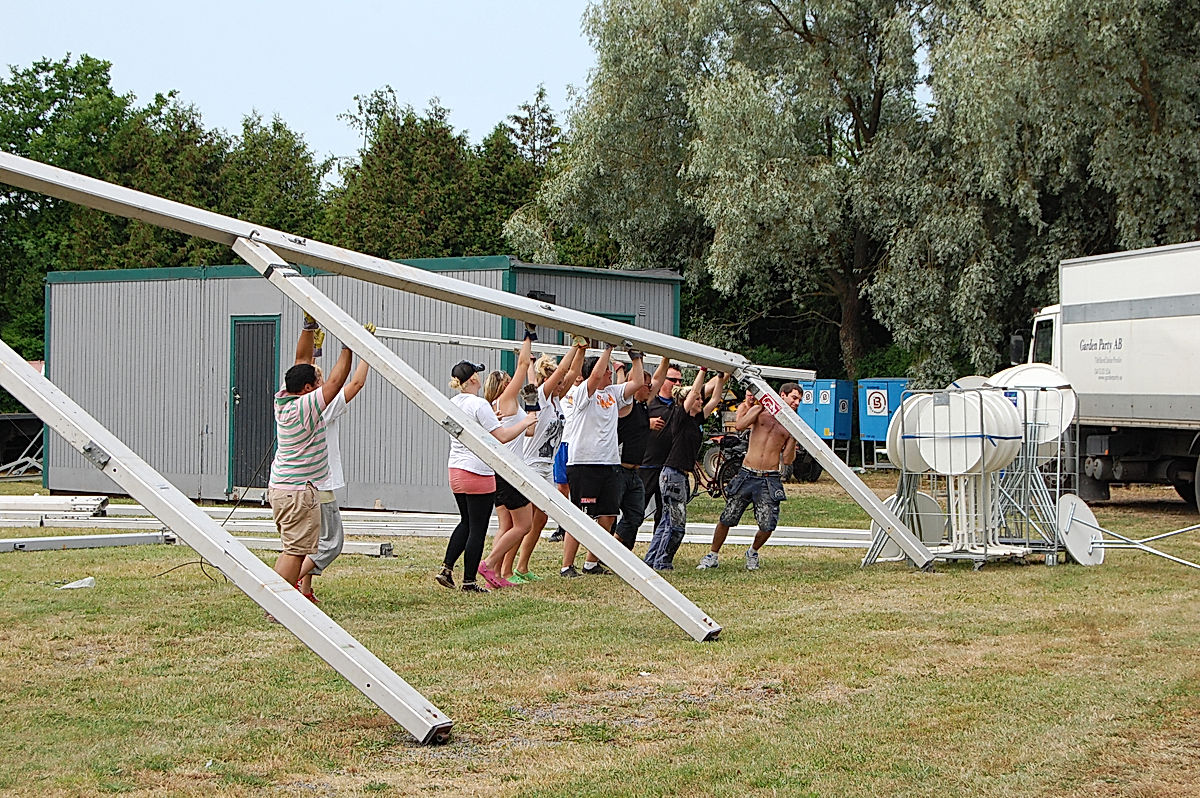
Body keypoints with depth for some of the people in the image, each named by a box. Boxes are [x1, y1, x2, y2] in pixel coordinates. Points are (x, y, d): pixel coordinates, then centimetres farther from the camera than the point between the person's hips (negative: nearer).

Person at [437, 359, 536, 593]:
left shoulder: (453, 404, 8)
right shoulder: (479, 404, -15)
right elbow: (502, 436, -17)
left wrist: (491, 417, 25)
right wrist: (525, 423, -4)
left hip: (455, 469, 8)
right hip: (478, 472, -8)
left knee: (466, 522, 21)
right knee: (477, 529, 0)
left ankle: (446, 569, 13)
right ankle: (469, 581, 4)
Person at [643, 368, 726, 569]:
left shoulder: (698, 420, 14)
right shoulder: (680, 417, -7)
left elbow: (714, 400, 17)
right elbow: (694, 391, -15)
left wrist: (721, 376, 9)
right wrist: (703, 370, -12)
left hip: (681, 476, 9)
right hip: (672, 474, -9)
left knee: (668, 521, 13)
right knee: (677, 523, -8)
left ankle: (651, 560, 19)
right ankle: (662, 562, -1)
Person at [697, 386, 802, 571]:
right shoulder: (760, 411, 8)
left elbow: (787, 460, 5)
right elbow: (739, 425, -12)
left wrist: (794, 438, -7)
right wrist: (759, 406, -8)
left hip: (770, 479, 1)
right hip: (747, 474, -1)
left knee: (768, 526, -9)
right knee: (727, 519, 0)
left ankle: (753, 552, 22)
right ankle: (712, 556, 18)